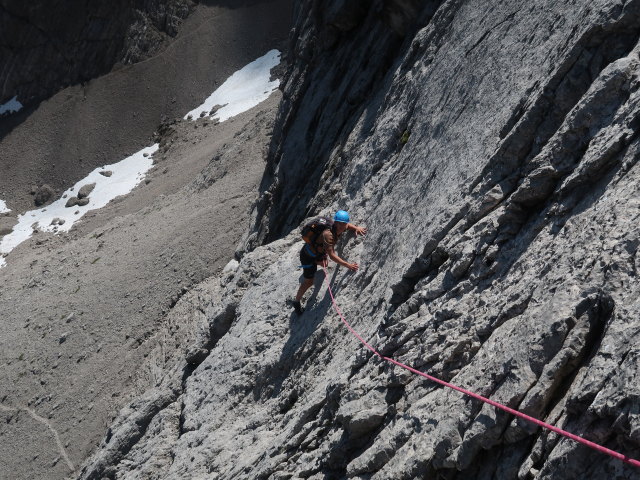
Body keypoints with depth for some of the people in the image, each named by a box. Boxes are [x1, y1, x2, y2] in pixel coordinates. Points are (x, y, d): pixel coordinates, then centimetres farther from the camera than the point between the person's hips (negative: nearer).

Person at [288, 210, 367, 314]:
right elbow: (332, 255, -45)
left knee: (324, 263, 35)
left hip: (318, 251, 8)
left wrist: (356, 228, -12)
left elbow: (348, 225, 10)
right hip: (308, 256, -8)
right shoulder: (328, 234, -41)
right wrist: (348, 265, -48)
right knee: (309, 282, 3)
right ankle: (296, 301, 23)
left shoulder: (339, 228, -15)